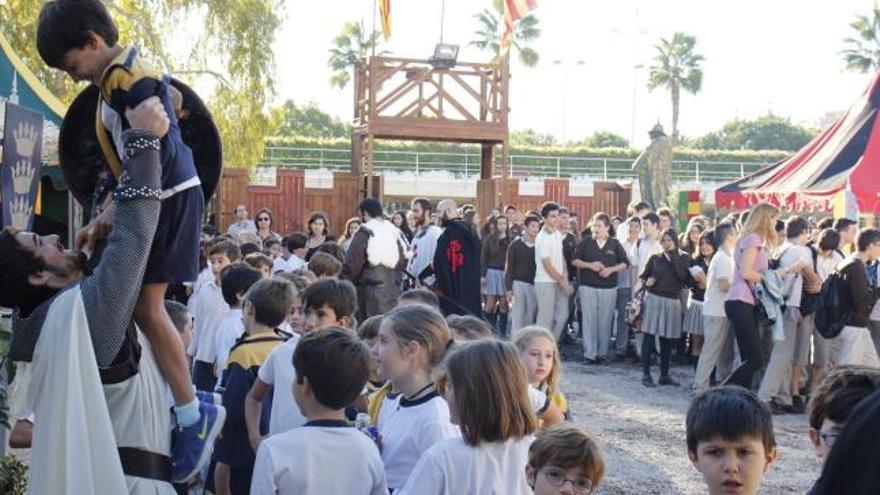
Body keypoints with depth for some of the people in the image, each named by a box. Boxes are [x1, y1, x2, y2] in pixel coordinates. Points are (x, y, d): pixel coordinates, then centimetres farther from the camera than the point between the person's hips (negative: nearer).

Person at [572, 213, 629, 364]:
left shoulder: (615, 244, 5)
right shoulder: (586, 242, 4)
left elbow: (625, 263, 7)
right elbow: (574, 260, 3)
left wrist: (611, 269, -9)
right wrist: (589, 265, -12)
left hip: (609, 288, 1)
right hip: (588, 287, -1)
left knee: (605, 321, 3)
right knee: (589, 320, -3)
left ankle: (602, 353, 12)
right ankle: (589, 354, 0)